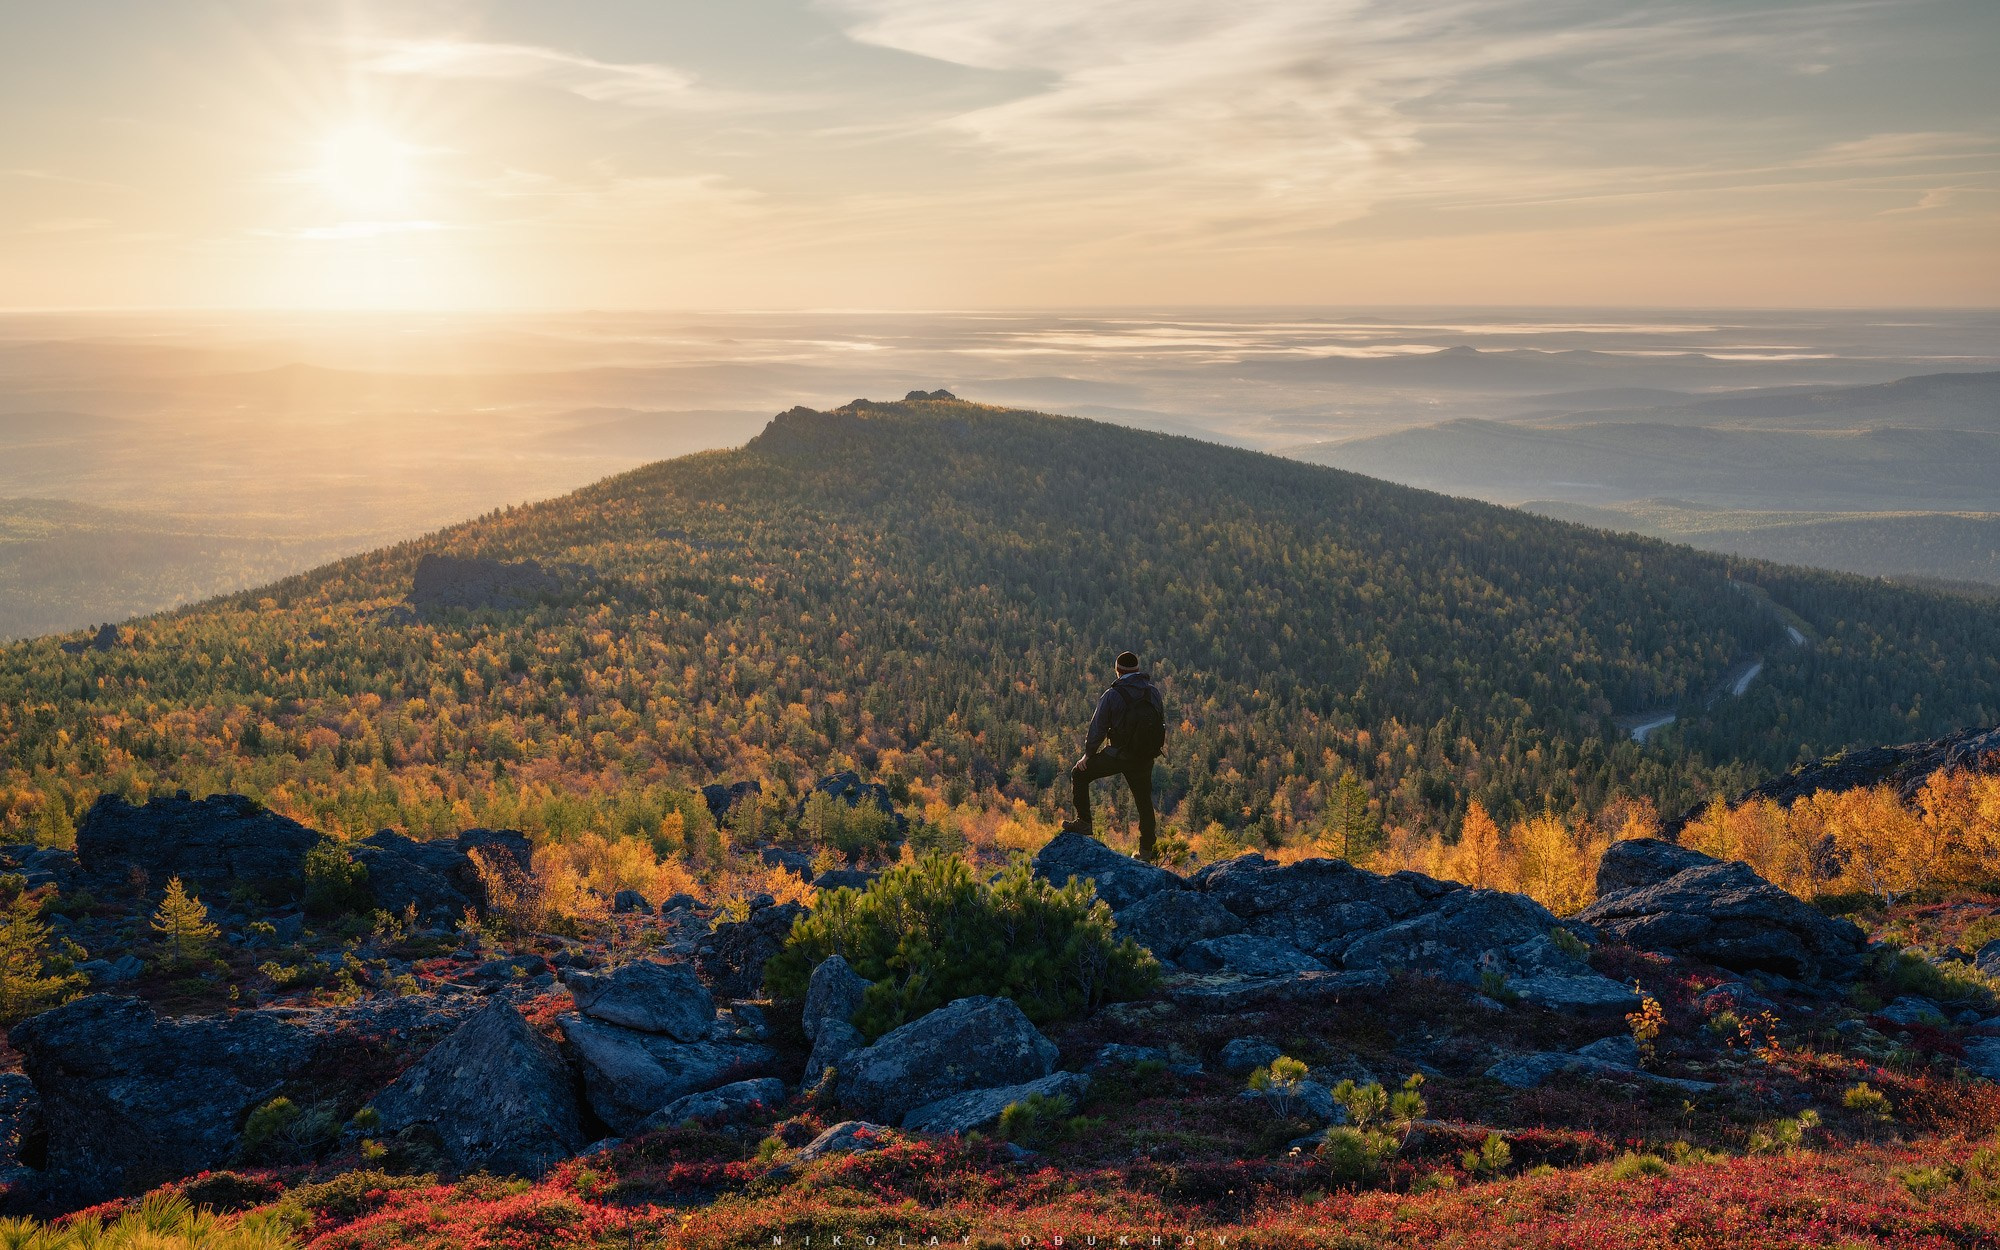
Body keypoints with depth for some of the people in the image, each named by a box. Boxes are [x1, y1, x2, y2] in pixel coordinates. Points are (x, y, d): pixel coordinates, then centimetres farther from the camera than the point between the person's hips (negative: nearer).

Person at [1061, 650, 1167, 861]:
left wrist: (1088, 755, 5)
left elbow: (1098, 728, -7)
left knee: (1079, 775, 14)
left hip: (1118, 755, -4)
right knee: (1144, 801, 16)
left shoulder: (1112, 695, -10)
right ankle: (1147, 850, 18)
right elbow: (1162, 724, 8)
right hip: (1146, 757, 4)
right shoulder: (1154, 692, 3)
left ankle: (1083, 822, 9)